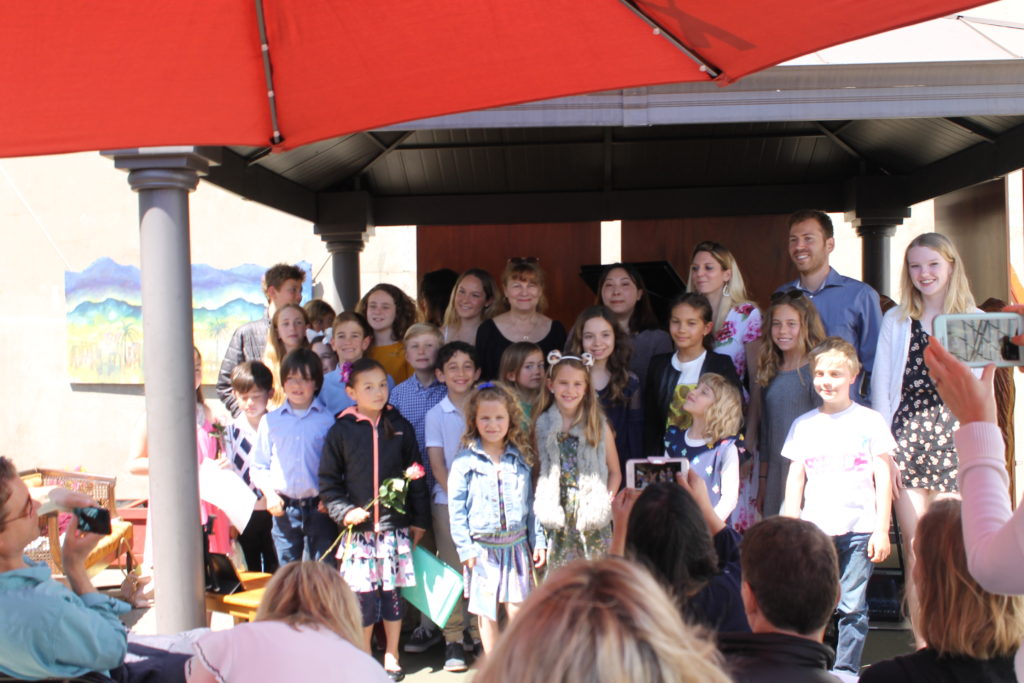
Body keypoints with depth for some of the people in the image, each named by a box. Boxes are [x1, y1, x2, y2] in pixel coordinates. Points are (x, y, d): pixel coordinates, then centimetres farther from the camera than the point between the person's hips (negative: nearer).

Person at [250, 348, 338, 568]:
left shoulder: (328, 419, 0)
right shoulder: (270, 420, 7)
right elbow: (258, 466, 10)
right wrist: (269, 494, -5)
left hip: (319, 508, -2)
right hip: (284, 508, 2)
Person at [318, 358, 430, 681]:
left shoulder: (400, 427, 4)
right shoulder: (341, 431, -1)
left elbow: (416, 476, 8)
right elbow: (328, 482, 2)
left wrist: (419, 521, 8)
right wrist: (344, 512, -11)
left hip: (396, 526, 1)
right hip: (358, 528, -1)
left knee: (393, 591, 7)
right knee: (362, 594, 2)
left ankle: (391, 656, 22)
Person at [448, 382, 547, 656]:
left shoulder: (521, 458, 6)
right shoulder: (465, 461, -4)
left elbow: (530, 503, 11)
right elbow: (456, 507, -4)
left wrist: (538, 541, 7)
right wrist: (465, 548, -7)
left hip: (516, 544, 2)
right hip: (483, 547, -2)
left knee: (517, 609, 1)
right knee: (486, 612, 6)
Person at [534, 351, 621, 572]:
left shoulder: (598, 425, 2)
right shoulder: (542, 425, 3)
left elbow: (615, 472, 6)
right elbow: (536, 470, 7)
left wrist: (604, 504, -6)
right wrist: (542, 507, -4)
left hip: (592, 521, 0)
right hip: (555, 520, 1)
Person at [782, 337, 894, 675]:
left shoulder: (870, 421, 4)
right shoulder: (803, 425, 10)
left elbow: (883, 478, 3)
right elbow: (795, 478, 12)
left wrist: (882, 530, -2)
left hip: (859, 530, -2)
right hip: (814, 530, 2)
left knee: (853, 607, -1)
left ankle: (846, 669, 11)